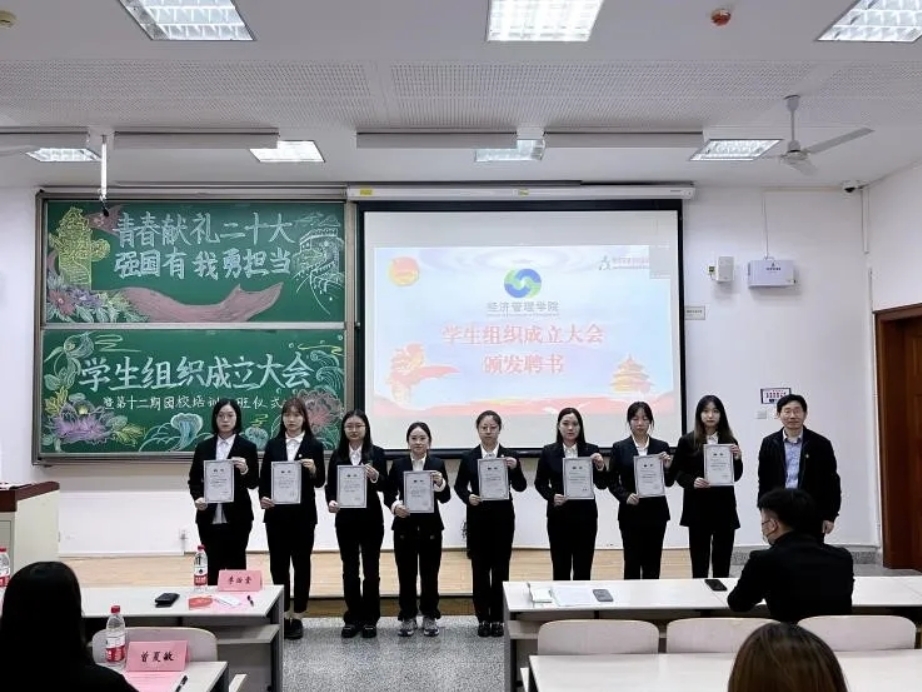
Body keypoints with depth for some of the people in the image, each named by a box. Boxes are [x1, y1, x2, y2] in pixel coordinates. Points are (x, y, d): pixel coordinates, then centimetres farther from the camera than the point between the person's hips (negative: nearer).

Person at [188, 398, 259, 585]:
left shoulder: (247, 447, -1)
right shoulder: (203, 447, 7)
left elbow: (254, 483, -3)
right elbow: (193, 479, 10)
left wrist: (245, 470, -23)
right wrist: (198, 498, -9)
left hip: (237, 518, -2)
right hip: (209, 518, 2)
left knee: (236, 566, 4)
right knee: (212, 567, 7)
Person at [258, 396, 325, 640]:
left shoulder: (314, 445, 0)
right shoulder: (272, 445, 7)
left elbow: (319, 482, -2)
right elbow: (263, 477, 7)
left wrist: (314, 470, -22)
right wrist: (262, 497, -11)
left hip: (303, 513, -2)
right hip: (276, 513, 2)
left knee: (301, 564, 6)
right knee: (278, 564, 5)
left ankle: (297, 617, 15)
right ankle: (283, 615, 17)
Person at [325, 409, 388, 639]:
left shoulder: (376, 453, -2)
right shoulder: (337, 454, 4)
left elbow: (385, 486, -5)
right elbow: (330, 485, 4)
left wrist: (375, 477, -26)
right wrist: (330, 501, -15)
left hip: (371, 518, -2)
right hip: (345, 519, 2)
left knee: (371, 569, 6)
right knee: (349, 570, 9)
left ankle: (370, 619, 17)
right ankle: (353, 618, 20)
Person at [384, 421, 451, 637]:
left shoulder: (438, 464, -1)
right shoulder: (398, 465, 0)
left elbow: (445, 498, -6)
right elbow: (388, 493, 3)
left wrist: (441, 483, -25)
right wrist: (394, 505, -17)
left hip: (430, 526, 0)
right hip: (405, 527, 0)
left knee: (429, 573, 8)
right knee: (406, 574, 6)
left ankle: (430, 616, 22)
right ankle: (408, 616, 19)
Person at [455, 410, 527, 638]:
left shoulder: (510, 455, -1)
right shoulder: (468, 457, 1)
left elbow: (520, 487, -6)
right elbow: (459, 485, 9)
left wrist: (514, 469, -24)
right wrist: (468, 497, -11)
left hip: (502, 518, 0)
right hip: (477, 518, 1)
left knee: (500, 568, 5)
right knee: (479, 568, 5)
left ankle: (498, 618, 15)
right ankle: (483, 618, 15)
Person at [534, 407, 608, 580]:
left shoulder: (591, 450, -1)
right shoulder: (548, 452, -1)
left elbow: (602, 485, -2)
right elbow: (539, 483, 6)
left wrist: (600, 467, -20)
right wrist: (551, 496, -13)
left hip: (585, 515, 0)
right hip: (558, 516, 0)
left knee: (583, 569, 6)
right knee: (560, 568, 5)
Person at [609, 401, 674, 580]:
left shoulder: (661, 447, 4)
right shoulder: (619, 448, 0)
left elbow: (669, 482, 4)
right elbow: (612, 481, 1)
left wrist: (668, 467, -16)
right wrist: (625, 496, -15)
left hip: (656, 512, 2)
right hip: (631, 513, -1)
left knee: (653, 563, 7)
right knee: (632, 562, 2)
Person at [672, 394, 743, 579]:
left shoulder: (729, 441, 5)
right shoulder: (687, 441, -2)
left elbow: (736, 476, 4)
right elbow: (677, 472, 0)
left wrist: (737, 458, -14)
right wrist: (692, 481, -18)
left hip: (724, 505, 2)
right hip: (698, 507, -2)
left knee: (723, 560, 9)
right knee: (699, 560, 4)